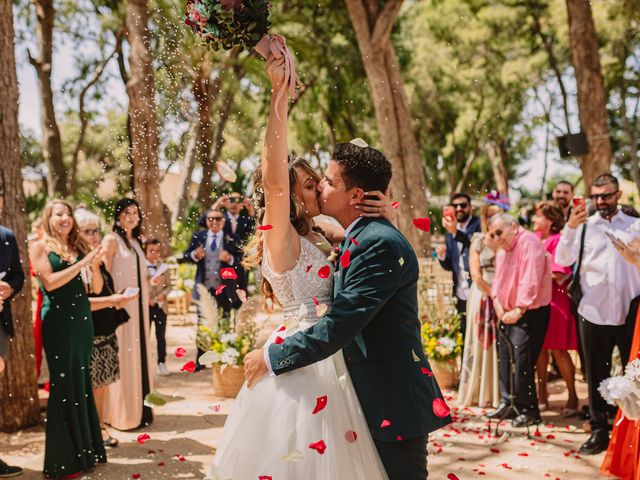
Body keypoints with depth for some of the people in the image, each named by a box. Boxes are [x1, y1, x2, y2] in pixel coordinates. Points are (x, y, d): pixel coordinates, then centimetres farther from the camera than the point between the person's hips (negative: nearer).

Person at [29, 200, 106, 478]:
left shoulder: (78, 247, 13)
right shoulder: (40, 246, -1)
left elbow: (96, 288, 11)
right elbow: (50, 282, -15)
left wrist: (95, 266, -8)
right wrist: (83, 262, -15)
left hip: (82, 319, 5)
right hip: (58, 322, -5)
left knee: (83, 383, 9)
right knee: (65, 385, -3)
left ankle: (85, 449, 19)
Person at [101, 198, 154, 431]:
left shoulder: (137, 241, 16)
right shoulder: (111, 240, -7)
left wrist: (151, 279, 6)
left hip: (138, 305, 8)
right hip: (120, 304, -8)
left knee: (139, 354, 11)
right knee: (123, 356, -4)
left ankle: (139, 408, 21)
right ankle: (122, 413, 5)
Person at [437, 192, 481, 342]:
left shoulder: (479, 225, -2)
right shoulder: (450, 233, 15)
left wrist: (456, 232, -28)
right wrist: (442, 256, -6)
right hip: (462, 296, 5)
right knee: (465, 336, 9)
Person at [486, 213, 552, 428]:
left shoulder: (529, 243, -15)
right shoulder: (503, 251, 16)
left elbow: (530, 281, -22)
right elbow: (498, 279, 16)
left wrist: (519, 310, -19)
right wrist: (497, 302, 0)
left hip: (529, 313, -9)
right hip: (508, 314, 9)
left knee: (522, 361, -12)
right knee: (504, 359, 12)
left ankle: (528, 411, -2)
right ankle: (507, 404, 23)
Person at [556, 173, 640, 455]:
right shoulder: (584, 226, 2)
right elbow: (563, 259, -10)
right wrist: (570, 228, -25)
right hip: (594, 313, 0)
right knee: (596, 376, 10)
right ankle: (599, 431, 21)